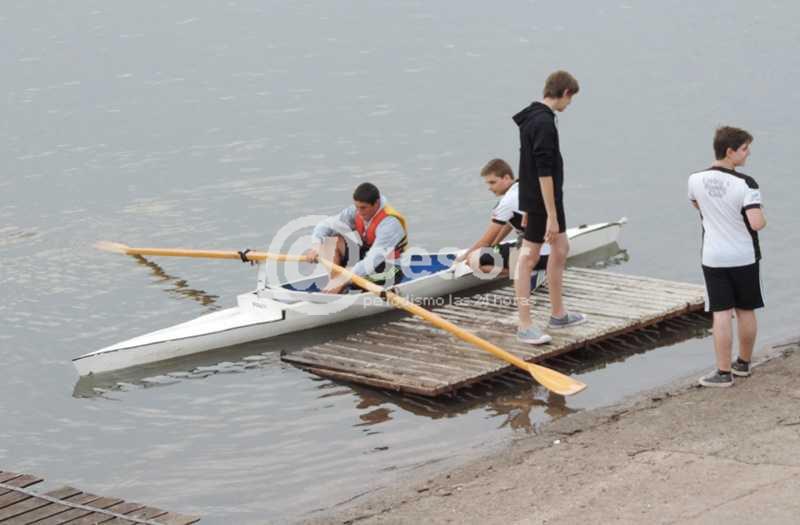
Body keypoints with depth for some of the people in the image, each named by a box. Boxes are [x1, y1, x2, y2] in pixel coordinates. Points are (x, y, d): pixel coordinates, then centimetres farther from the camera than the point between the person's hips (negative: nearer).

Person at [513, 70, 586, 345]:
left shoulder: (532, 118, 11)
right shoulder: (543, 123, -21)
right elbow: (544, 172, -24)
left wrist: (528, 207, 24)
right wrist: (551, 216, -24)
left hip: (547, 199, 10)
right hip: (541, 201, -10)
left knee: (561, 249, 20)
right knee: (529, 258, -4)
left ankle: (558, 314, 31)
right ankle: (525, 326, 2)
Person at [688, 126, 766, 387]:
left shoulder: (696, 180, -5)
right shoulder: (745, 184, -19)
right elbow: (757, 223, -25)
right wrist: (762, 219, -3)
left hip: (713, 258, 2)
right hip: (744, 257, -2)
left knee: (721, 314, 3)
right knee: (746, 311, 15)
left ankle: (723, 372, 1)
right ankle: (743, 363, 28)